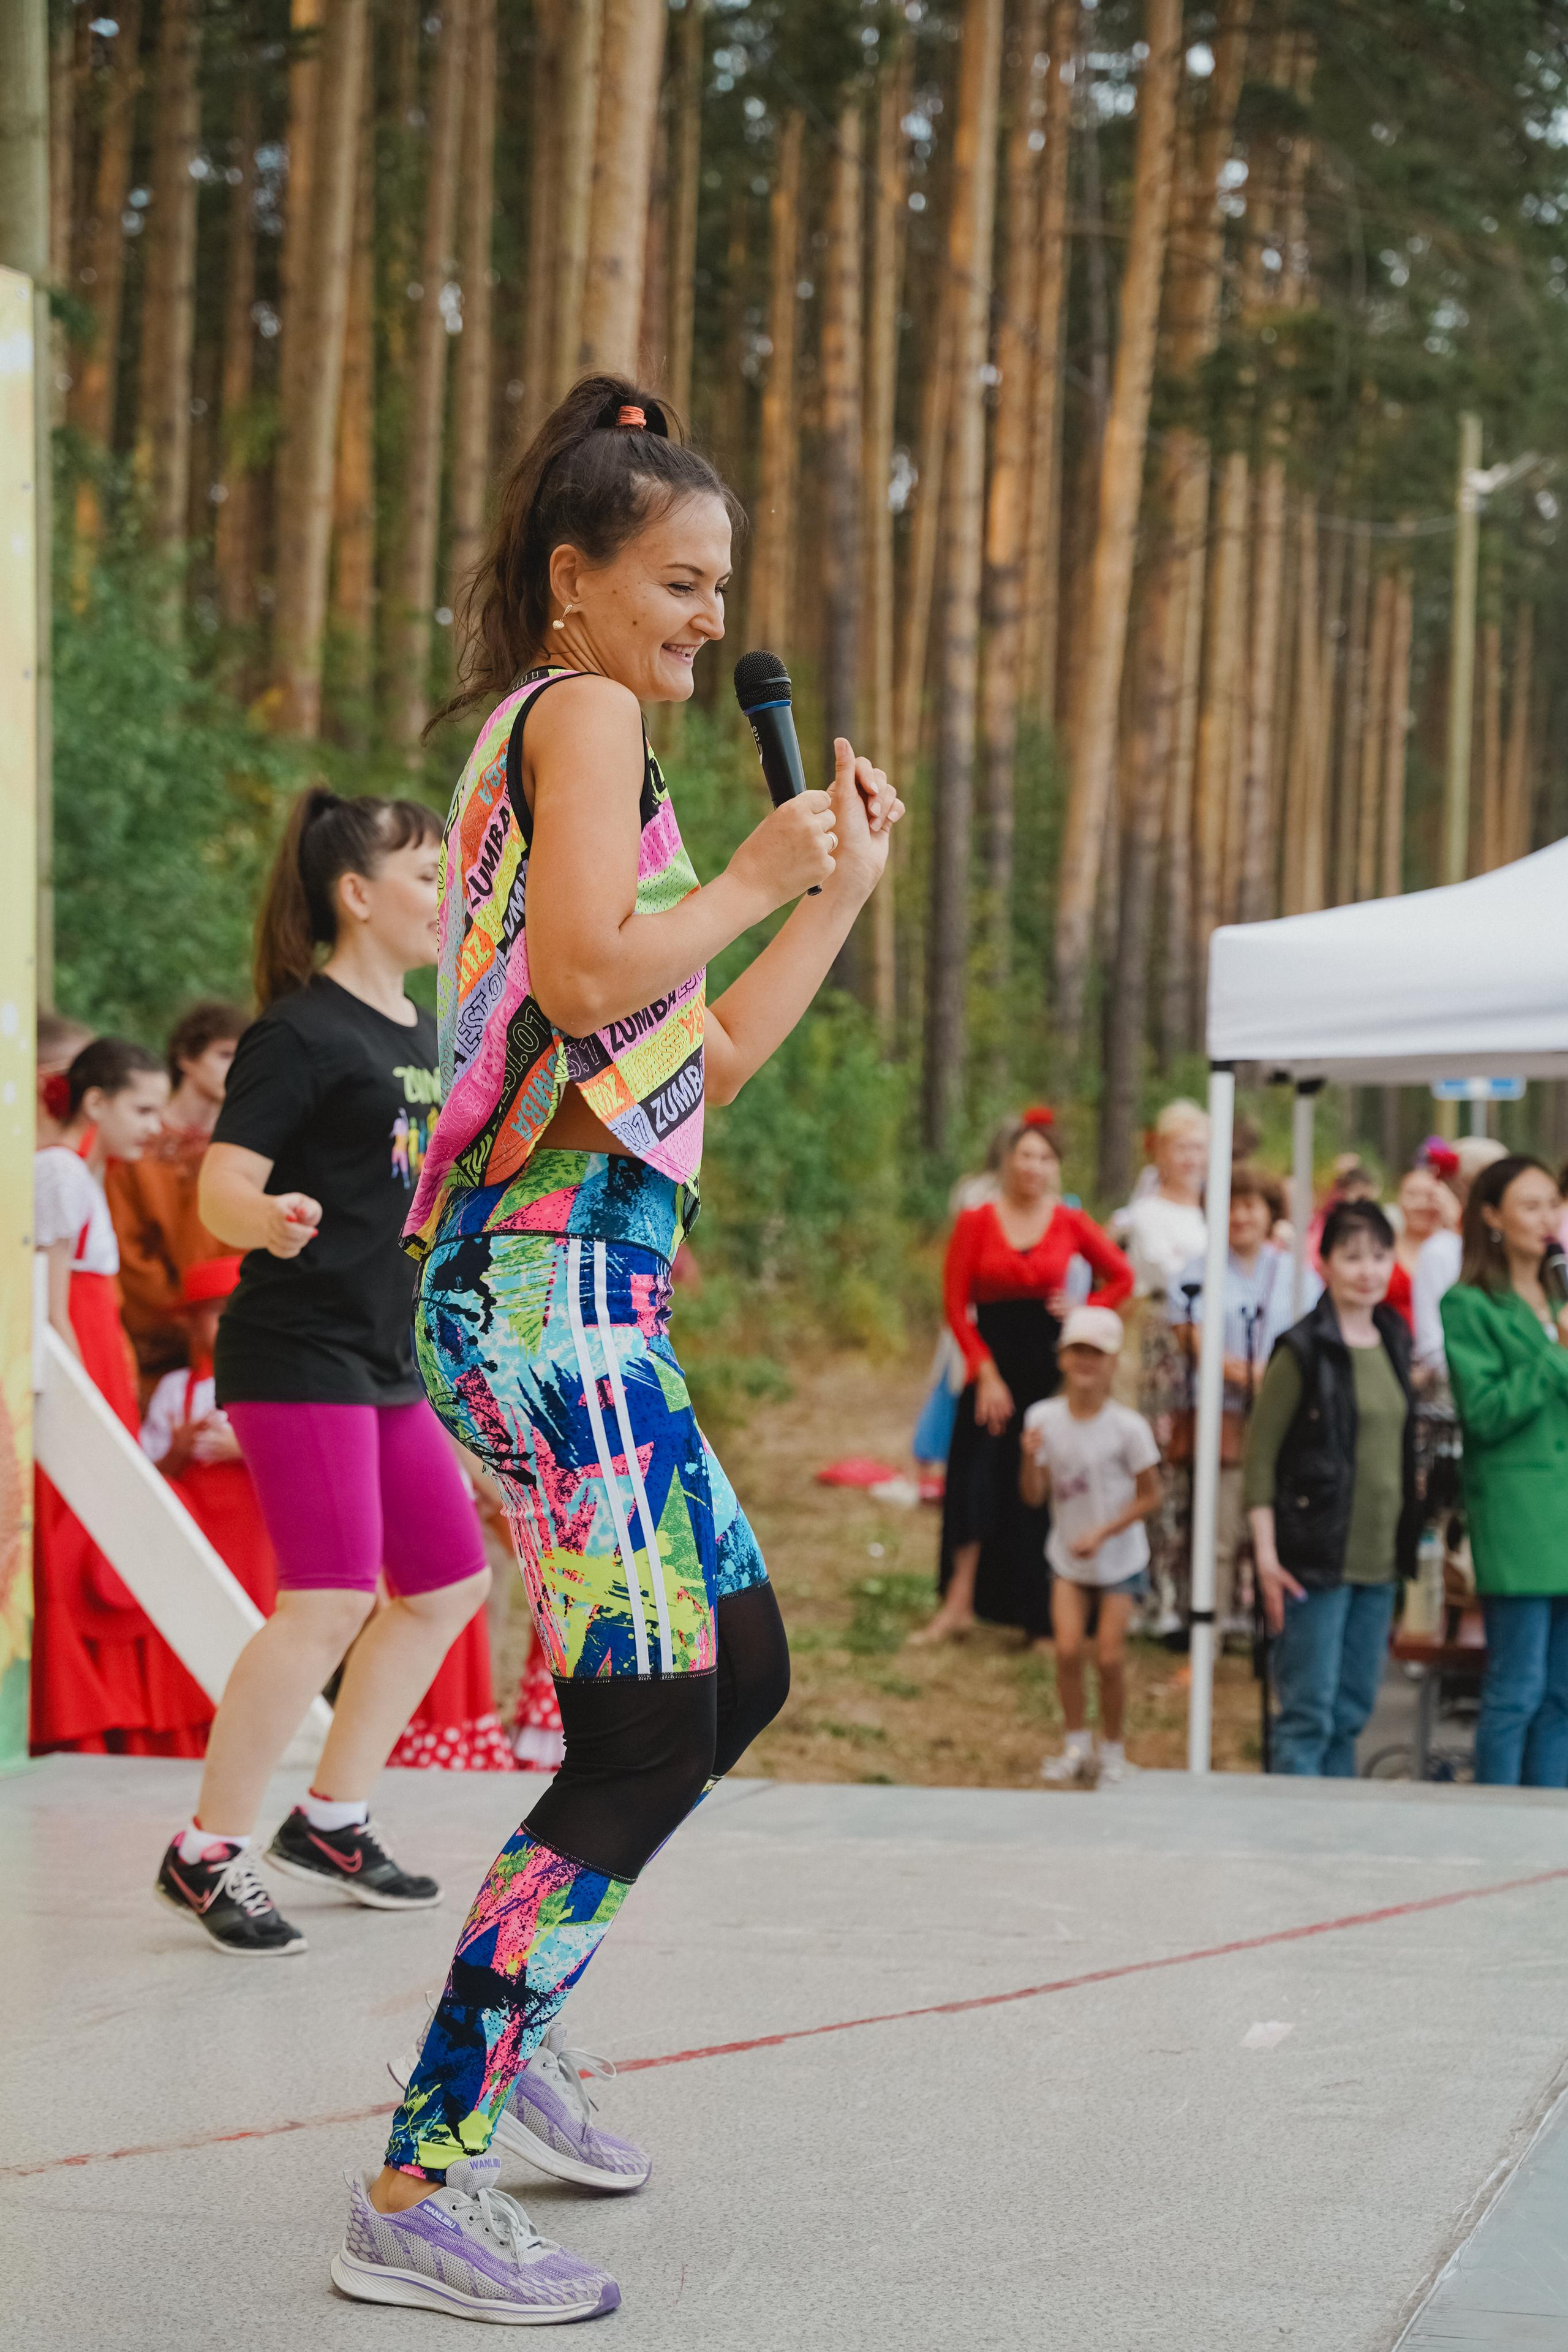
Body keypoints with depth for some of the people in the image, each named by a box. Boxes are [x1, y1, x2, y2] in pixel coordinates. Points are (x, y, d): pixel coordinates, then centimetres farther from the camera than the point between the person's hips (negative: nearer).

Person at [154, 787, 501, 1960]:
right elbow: (221, 1189, -19)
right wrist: (269, 1222, -39)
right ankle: (206, 1853, -7)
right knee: (330, 1600, -16)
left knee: (450, 1583, 12)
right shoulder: (301, 1033, -12)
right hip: (298, 1351, -9)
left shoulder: (421, 1035, 14)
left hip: (389, 1363, 10)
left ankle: (331, 1819, 22)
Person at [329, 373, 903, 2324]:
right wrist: (750, 880, -6)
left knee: (739, 1676, 17)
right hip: (549, 1275, -10)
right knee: (647, 1737, -11)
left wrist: (842, 889, 22)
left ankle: (500, 2034, 25)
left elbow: (702, 1062, 25)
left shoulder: (562, 740, 25)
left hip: (587, 1293, 10)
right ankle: (416, 2197, -10)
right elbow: (588, 972, -21)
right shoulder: (579, 711, -5)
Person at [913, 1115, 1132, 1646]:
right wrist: (985, 1373, -9)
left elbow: (1122, 1278, 15)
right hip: (993, 1361, 0)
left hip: (1049, 1364, 0)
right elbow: (955, 1303, -2)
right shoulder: (976, 1222, 0)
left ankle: (1041, 1619, 10)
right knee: (976, 1477, -6)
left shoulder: (1070, 1223, 3)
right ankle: (959, 1604, 1)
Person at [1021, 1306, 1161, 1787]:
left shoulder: (1128, 1427, -18)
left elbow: (1150, 1497, -10)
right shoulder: (1044, 1418, -9)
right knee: (1068, 1647, -11)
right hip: (1067, 1558, 2)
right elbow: (1035, 1496, -6)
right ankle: (1076, 1745, 8)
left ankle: (1112, 1751, 17)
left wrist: (1102, 1533, -19)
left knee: (1109, 1656, -3)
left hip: (1120, 1561, -2)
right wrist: (1030, 1458, -26)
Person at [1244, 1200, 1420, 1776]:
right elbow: (1259, 1455, -10)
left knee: (1352, 1712, 10)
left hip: (1378, 1558, 7)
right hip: (1316, 1558, -7)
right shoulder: (1303, 1350, -9)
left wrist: (1407, 1546, 16)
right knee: (1309, 1712, -5)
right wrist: (1266, 1554, -15)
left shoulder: (1395, 1344, 11)